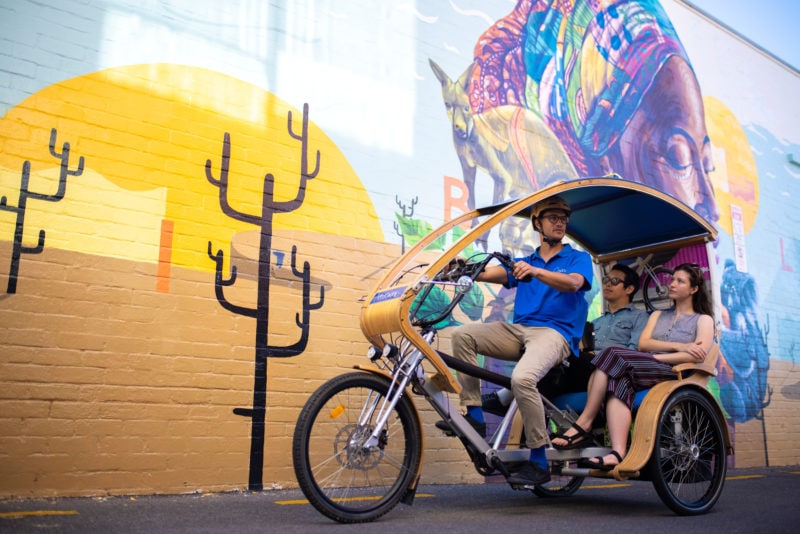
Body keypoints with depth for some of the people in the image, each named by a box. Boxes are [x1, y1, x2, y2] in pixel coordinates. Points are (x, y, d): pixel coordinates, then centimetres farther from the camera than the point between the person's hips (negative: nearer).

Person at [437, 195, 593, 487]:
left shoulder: (578, 258, 11)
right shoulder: (523, 262, 23)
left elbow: (573, 283, -13)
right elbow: (490, 273, 4)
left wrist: (535, 271, -30)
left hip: (555, 332, -5)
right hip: (518, 330, 5)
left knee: (522, 377, -33)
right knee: (462, 334, -14)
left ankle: (539, 463, -18)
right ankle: (474, 416, -10)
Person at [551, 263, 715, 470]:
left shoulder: (703, 319, 17)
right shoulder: (658, 315, 31)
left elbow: (699, 355, -3)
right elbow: (643, 344, 11)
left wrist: (657, 357, -11)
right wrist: (678, 346, -4)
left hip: (674, 374, -4)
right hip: (645, 370, 4)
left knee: (614, 355, -30)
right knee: (619, 380, -34)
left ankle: (583, 423, -32)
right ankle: (618, 453, -49)